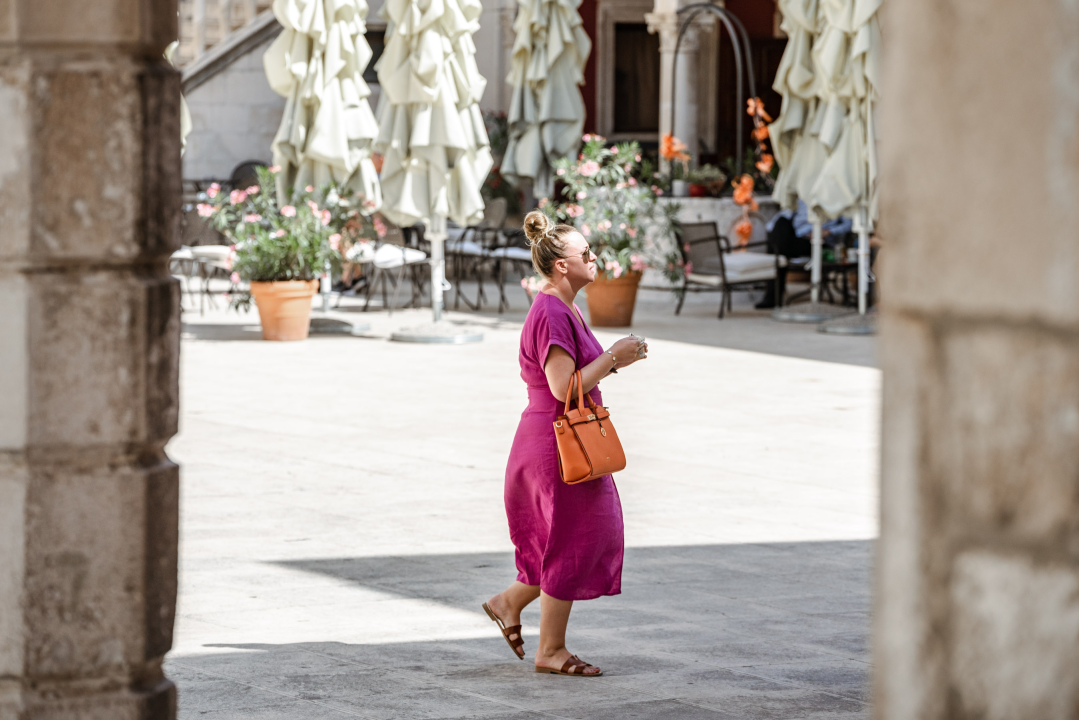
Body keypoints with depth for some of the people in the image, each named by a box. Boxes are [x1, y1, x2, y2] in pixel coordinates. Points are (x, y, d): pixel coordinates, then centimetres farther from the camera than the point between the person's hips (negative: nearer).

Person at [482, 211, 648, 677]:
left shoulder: (565, 311, 13)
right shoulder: (551, 315, -19)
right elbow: (563, 387, -25)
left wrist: (614, 362, 7)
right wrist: (612, 357, -18)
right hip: (556, 441, -10)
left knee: (590, 538, 17)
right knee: (572, 542, -1)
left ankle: (510, 603, 28)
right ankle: (551, 651, 10)